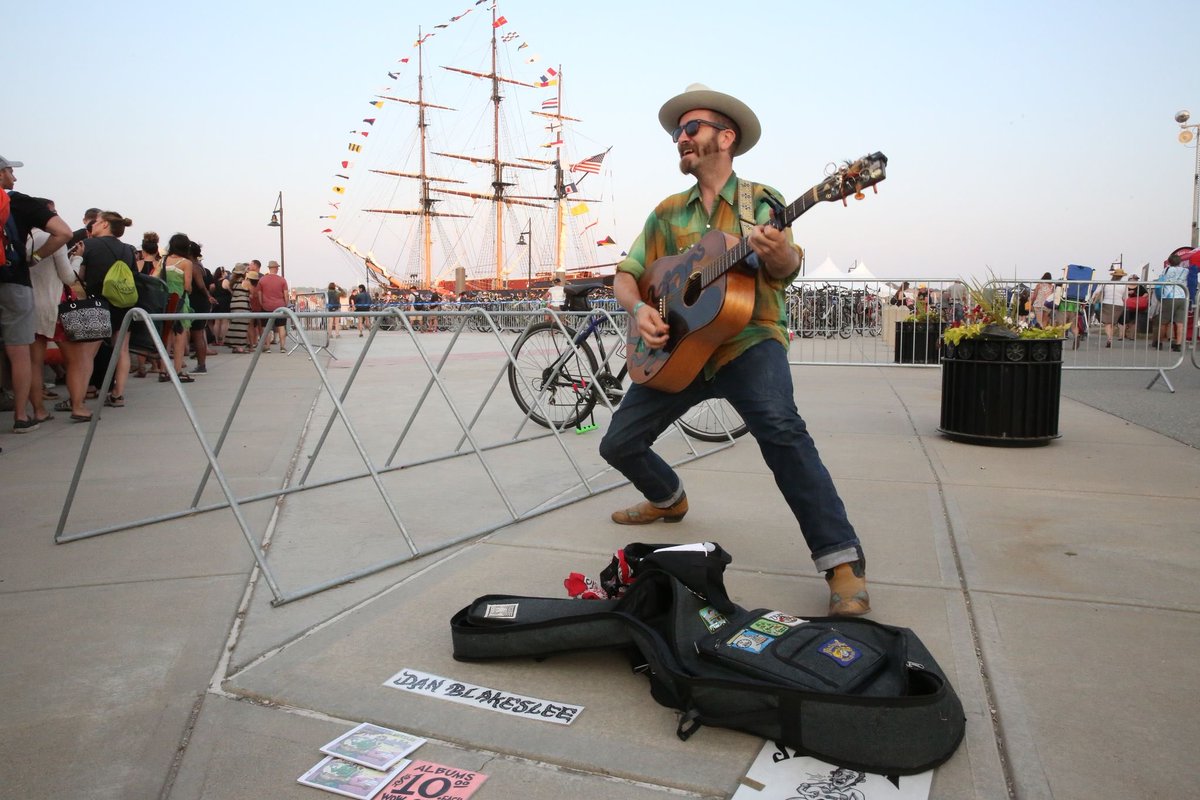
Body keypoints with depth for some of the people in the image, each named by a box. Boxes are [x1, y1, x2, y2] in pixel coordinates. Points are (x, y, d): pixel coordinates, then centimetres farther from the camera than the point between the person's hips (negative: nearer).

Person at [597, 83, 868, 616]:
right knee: (619, 443, 2)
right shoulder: (668, 213, 12)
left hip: (749, 340, -4)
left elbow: (787, 268, -13)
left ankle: (842, 561, -25)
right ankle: (669, 499, 35)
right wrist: (638, 309, -13)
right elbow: (626, 274, 10)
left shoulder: (761, 201, 2)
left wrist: (778, 253, -38)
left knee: (780, 428, -32)